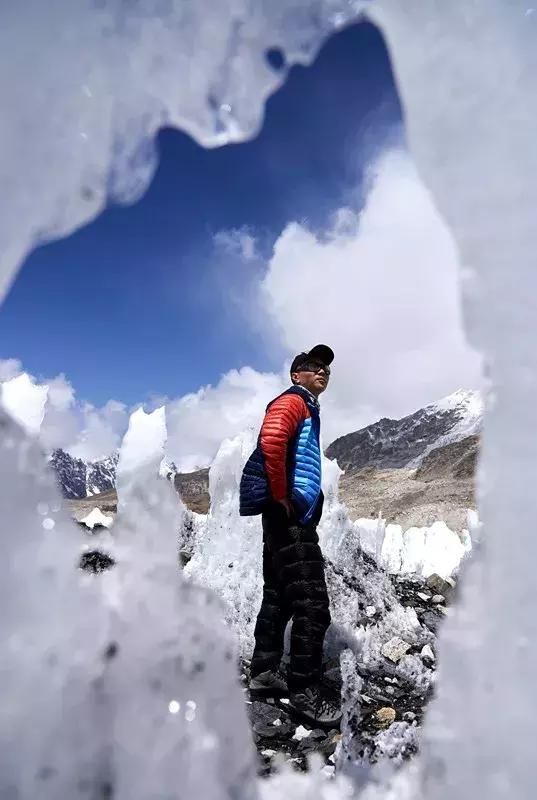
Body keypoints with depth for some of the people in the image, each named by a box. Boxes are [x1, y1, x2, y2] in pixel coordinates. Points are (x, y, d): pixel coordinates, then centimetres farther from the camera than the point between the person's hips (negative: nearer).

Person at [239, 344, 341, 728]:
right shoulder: (293, 401, -6)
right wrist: (281, 497, -21)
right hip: (290, 517, -10)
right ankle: (304, 692, 1)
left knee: (279, 597, 16)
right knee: (313, 605, -8)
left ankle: (264, 672, 27)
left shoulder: (306, 408, 24)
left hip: (292, 517, 10)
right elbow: (271, 440, -26)